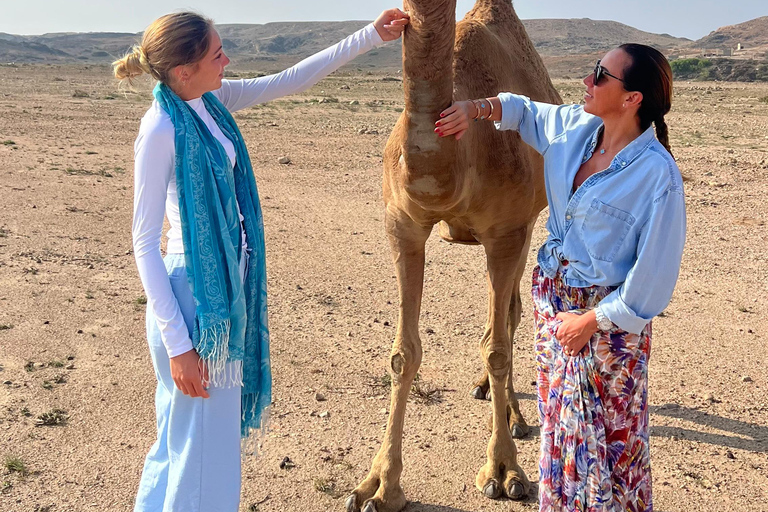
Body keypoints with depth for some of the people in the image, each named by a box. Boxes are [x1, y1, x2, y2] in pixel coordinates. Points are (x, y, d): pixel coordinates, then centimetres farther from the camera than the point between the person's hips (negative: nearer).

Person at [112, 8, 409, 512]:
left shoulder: (213, 101, 3)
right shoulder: (160, 129, -18)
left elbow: (291, 80, 12)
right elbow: (144, 243, -18)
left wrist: (372, 35, 12)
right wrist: (178, 344, -19)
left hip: (228, 284, 8)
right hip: (193, 297, -8)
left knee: (190, 434, 23)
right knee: (201, 442, 6)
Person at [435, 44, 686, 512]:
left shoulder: (657, 174, -22)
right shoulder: (574, 128, -3)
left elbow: (655, 274, -19)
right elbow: (525, 110, 18)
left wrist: (591, 321, -13)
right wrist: (477, 108, -1)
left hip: (609, 318, -7)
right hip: (552, 298, 7)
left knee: (608, 435, 9)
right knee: (559, 418, 21)